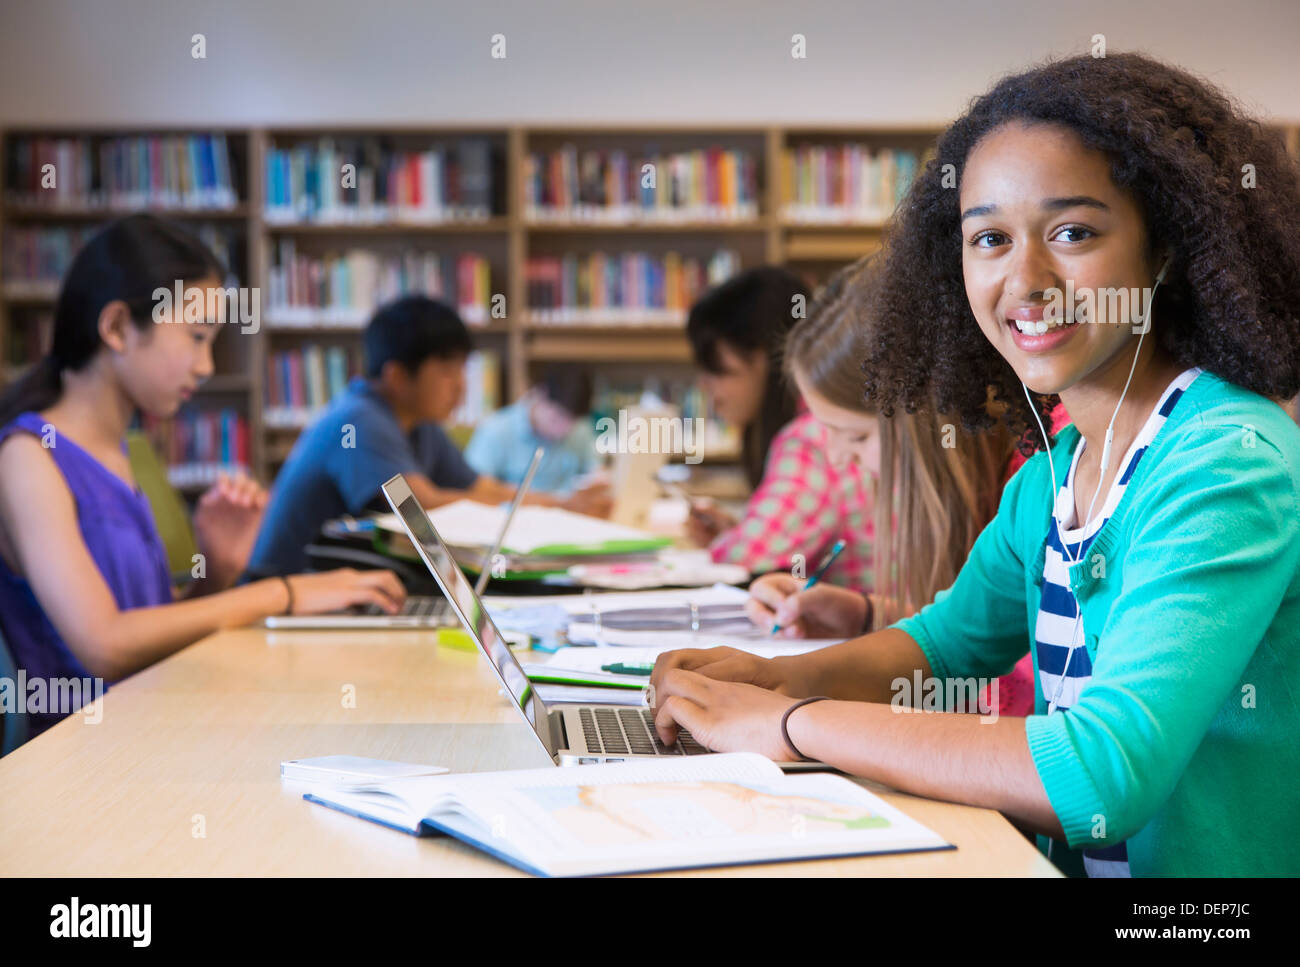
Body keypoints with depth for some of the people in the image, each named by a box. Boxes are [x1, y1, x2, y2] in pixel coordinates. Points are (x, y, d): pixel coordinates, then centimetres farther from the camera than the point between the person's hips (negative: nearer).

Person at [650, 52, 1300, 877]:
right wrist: (775, 676, 3)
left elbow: (1107, 771, -28)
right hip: (1071, 863, 6)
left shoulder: (1229, 462, -18)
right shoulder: (1053, 476, 6)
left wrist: (791, 723, -20)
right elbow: (953, 636, 22)